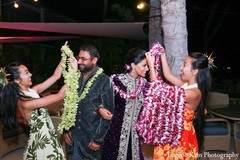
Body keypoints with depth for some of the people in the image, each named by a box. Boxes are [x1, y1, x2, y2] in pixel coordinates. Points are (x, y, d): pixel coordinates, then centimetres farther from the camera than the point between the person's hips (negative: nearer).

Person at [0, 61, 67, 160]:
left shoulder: (31, 91, -2)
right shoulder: (25, 103, -27)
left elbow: (56, 76, 1)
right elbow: (60, 95, -26)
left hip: (48, 138, 8)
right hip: (42, 141, -8)